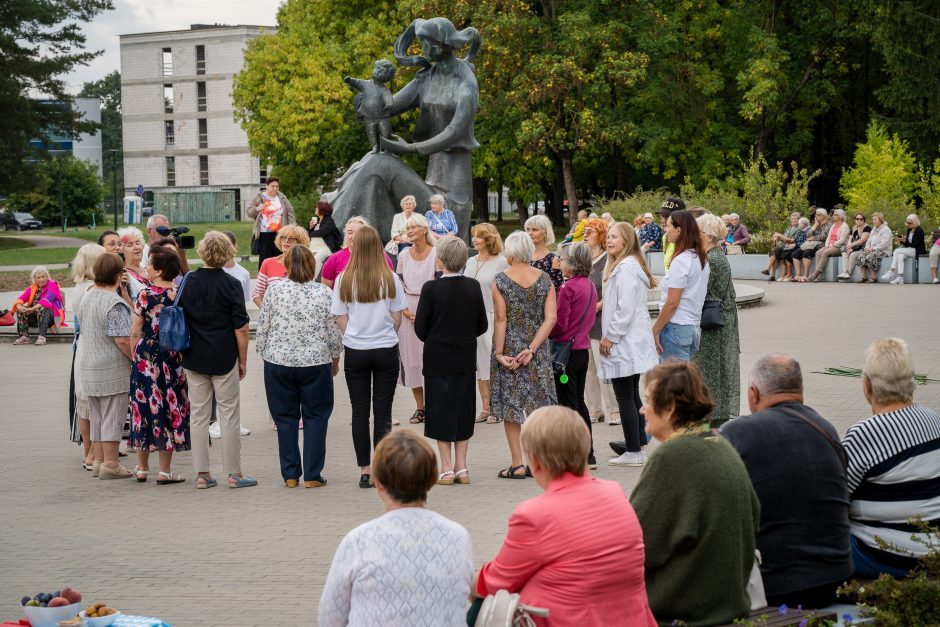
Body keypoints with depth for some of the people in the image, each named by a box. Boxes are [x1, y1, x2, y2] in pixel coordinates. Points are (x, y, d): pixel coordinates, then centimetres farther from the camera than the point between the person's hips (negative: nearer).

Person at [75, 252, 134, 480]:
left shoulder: (86, 298, 7)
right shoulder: (114, 304, -20)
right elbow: (122, 340, -22)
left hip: (87, 367, 8)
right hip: (112, 370, -8)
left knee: (96, 416, 15)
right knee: (113, 416, -1)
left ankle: (99, 461, 21)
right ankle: (110, 464, 2)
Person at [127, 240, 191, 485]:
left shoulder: (145, 295, -9)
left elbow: (135, 332, -6)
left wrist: (134, 356, 7)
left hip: (146, 357, -1)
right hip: (173, 357, 1)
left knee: (145, 407, 10)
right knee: (169, 408, 6)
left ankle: (142, 467, 18)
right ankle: (164, 471, 8)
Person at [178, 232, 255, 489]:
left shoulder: (187, 282, 0)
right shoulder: (230, 284, -10)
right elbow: (240, 327, -10)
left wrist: (184, 352, 15)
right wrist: (243, 359, 0)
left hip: (194, 358, 4)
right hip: (224, 358, -3)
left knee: (198, 414, 8)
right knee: (229, 414, 4)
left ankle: (202, 473, 9)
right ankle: (234, 473, 6)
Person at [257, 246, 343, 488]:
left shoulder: (274, 290, -4)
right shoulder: (324, 293, -4)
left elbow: (262, 329, 0)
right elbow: (334, 333, 0)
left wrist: (264, 354, 14)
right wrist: (335, 361, 15)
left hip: (278, 362, 1)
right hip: (315, 362, -1)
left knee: (285, 417, 11)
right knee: (315, 416, 9)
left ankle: (290, 474, 13)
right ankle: (312, 475, 6)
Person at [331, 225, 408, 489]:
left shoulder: (344, 280, -4)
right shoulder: (390, 279, -5)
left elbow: (341, 320, 0)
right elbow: (397, 318, 2)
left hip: (355, 351, 0)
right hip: (386, 350, 0)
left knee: (360, 411, 6)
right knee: (383, 412, 4)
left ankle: (365, 470, 7)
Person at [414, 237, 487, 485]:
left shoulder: (431, 288, -14)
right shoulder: (473, 287, -2)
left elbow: (420, 328, -9)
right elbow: (482, 325, 3)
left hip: (438, 359, -4)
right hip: (466, 360, 4)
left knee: (441, 411, 4)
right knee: (463, 410, 11)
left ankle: (447, 468, 4)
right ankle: (461, 467, 13)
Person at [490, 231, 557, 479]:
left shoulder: (501, 280, -9)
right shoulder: (544, 279, 1)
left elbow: (500, 319, -11)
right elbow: (551, 318, -6)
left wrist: (499, 353, -8)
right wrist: (532, 349, -8)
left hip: (509, 347, -3)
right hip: (538, 351, 3)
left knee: (510, 403, 4)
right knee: (538, 403, 10)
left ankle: (518, 464, 3)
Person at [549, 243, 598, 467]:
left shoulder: (568, 288, -16)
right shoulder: (590, 285, 8)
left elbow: (560, 324, -17)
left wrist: (545, 333, 0)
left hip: (567, 349, -8)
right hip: (583, 348, 8)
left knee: (568, 403, -2)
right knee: (579, 401, 15)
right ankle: (588, 454, 18)